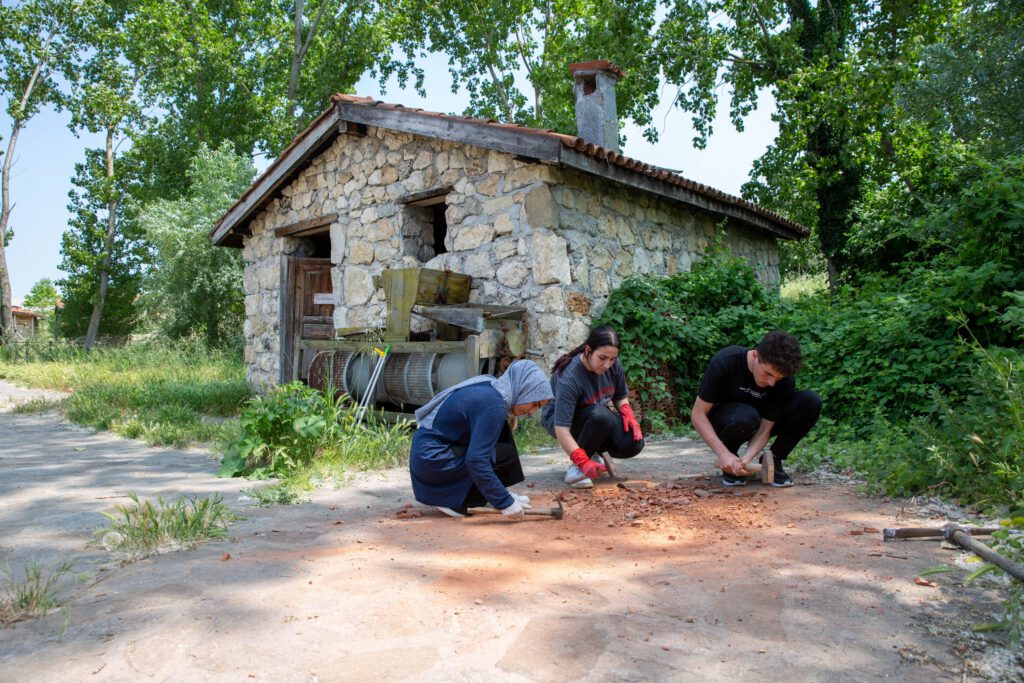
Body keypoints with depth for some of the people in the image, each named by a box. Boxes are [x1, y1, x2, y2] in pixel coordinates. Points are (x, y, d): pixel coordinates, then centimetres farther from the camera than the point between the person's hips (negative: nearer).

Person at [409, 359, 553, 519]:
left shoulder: (489, 386, 3)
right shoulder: (494, 406, -23)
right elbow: (476, 461, -28)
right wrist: (505, 502, -22)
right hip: (432, 461, -9)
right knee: (506, 455, -10)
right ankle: (452, 499, -3)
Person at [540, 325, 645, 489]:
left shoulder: (613, 365, -15)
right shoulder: (568, 378, -34)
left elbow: (621, 397, 4)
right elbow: (562, 429, -37)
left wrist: (628, 415, -17)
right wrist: (584, 462, -44)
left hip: (598, 417, 6)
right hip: (560, 419, -6)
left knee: (633, 443, -19)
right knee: (601, 416, -37)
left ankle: (594, 452, 10)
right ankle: (576, 465, -16)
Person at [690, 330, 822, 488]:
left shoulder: (785, 381, -23)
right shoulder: (725, 362, -30)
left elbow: (765, 428, -19)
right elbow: (698, 414, -25)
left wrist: (747, 458, -39)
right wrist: (723, 453, -35)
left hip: (756, 426, 3)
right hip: (723, 420, -3)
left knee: (811, 401, -23)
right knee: (745, 417, -40)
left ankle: (772, 460, -6)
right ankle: (730, 463, -8)